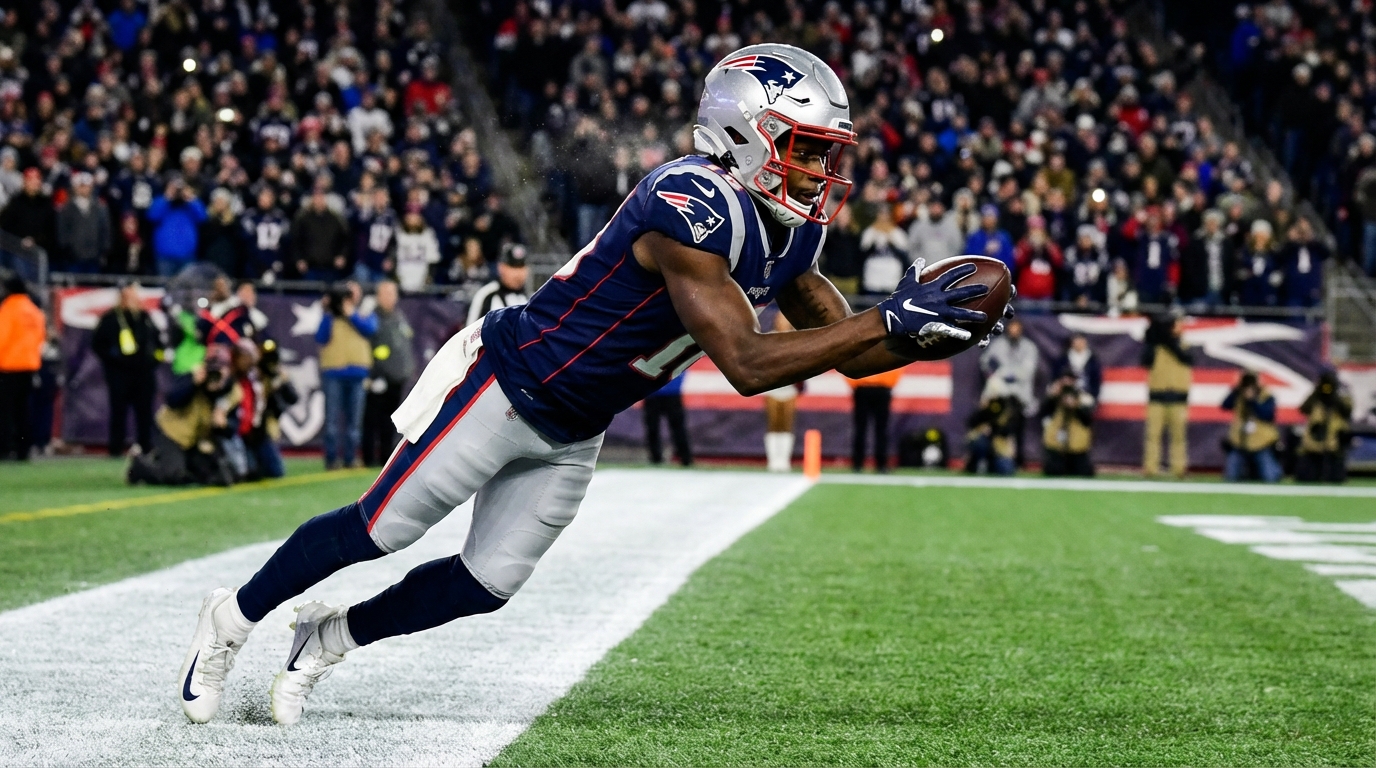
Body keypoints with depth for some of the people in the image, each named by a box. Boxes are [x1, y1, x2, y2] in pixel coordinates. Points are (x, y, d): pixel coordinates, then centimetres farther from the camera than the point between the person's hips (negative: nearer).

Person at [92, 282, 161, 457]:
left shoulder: (145, 317, 13)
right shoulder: (110, 318, -2)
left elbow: (158, 339, 24)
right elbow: (98, 344, -2)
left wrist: (155, 357, 10)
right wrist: (112, 357, -10)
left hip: (144, 372, 5)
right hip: (120, 374, -5)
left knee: (145, 413, 5)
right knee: (119, 411, -3)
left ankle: (146, 448, 9)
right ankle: (116, 448, 0)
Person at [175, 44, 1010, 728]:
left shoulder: (788, 234, -2)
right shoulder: (688, 211, -31)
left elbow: (846, 349, 4)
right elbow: (748, 365, -36)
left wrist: (930, 331, -16)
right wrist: (893, 320, -36)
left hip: (573, 435, 8)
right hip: (506, 385, -8)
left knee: (485, 586, 9)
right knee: (379, 530, 2)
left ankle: (330, 636, 30)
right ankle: (235, 618, 24)